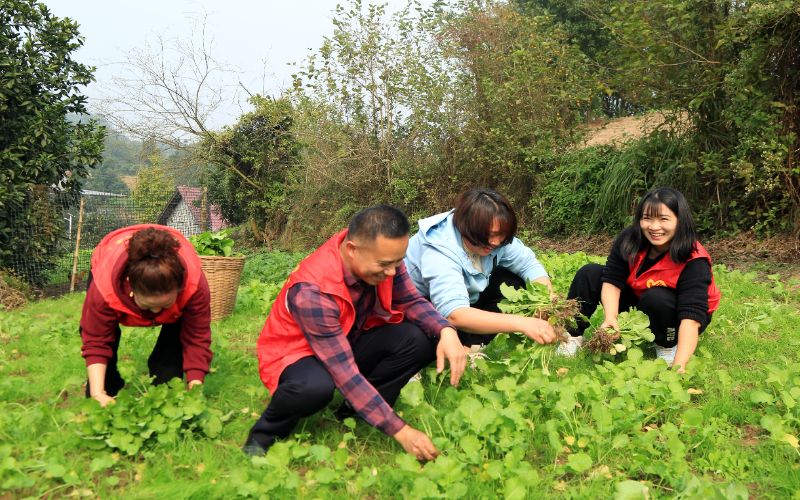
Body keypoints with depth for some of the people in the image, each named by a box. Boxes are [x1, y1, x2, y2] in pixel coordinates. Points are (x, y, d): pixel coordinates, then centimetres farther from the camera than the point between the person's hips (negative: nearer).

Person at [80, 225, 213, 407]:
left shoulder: (195, 284, -44)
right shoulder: (104, 287, -44)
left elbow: (196, 339, -32)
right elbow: (95, 341, -31)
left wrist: (194, 390, -38)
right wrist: (98, 394, -38)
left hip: (171, 277, 0)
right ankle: (105, 406, 5)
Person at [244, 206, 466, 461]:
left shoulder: (382, 256, -19)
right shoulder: (312, 292, -36)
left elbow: (411, 301, -6)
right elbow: (345, 374, -35)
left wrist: (446, 330, -28)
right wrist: (399, 430, -34)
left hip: (348, 343, 6)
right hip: (295, 353, -6)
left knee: (419, 340, -19)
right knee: (316, 386, -42)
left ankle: (355, 416, -2)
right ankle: (265, 433, -9)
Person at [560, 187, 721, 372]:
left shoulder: (694, 262, -32)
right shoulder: (630, 239, -20)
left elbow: (692, 315, -39)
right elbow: (612, 279, -19)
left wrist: (679, 366, -50)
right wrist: (610, 318, -36)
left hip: (674, 318, -4)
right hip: (638, 306, 4)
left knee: (656, 298, -37)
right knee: (590, 273, -12)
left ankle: (667, 345, -10)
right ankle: (573, 337, -7)